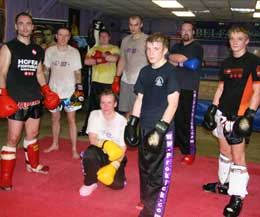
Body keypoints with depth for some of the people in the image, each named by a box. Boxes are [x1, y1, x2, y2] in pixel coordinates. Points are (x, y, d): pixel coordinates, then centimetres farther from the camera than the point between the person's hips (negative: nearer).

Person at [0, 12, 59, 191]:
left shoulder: (38, 50, 13)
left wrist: (47, 91, 13)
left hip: (35, 99, 5)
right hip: (16, 101, -5)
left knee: (33, 134, 16)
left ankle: (33, 165, 36)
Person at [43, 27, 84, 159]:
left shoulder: (74, 52, -1)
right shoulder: (49, 51, 3)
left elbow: (77, 72, 3)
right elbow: (45, 70, 9)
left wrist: (79, 87, -7)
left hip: (70, 91, -2)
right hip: (53, 90, 2)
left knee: (71, 119, -2)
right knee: (55, 118, 13)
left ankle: (74, 149, 4)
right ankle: (55, 144, 31)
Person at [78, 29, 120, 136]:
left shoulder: (114, 48, 5)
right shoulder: (94, 49, 14)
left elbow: (114, 58, -17)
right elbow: (86, 61, -2)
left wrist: (101, 55, -7)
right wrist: (101, 60, -12)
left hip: (109, 82, -3)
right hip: (96, 81, 3)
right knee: (92, 106, 9)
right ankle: (86, 129, 18)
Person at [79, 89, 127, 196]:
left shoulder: (122, 121, -14)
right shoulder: (95, 114, -7)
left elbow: (123, 149, -12)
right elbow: (92, 139, -14)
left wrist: (113, 166, -26)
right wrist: (105, 144, -36)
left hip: (115, 156, 0)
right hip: (99, 152, 0)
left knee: (117, 184, -20)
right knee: (89, 153, -35)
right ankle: (90, 183, -7)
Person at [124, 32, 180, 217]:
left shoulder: (170, 72, -9)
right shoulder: (145, 71, 9)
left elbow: (173, 103, -13)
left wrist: (160, 129, -17)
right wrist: (132, 124, 10)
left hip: (163, 130, -6)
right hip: (145, 128, 7)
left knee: (160, 174, -1)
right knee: (145, 170, 17)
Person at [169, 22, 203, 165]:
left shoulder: (196, 47, -1)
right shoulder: (176, 46, 17)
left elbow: (181, 58, -15)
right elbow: (168, 61, 1)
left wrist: (170, 56, 4)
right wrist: (182, 63, -14)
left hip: (189, 89, -5)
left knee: (188, 120, -8)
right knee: (175, 117, 10)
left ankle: (190, 152, -2)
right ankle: (176, 142, 28)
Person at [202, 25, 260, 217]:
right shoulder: (226, 63, 12)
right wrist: (212, 109, 12)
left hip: (239, 115, -6)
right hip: (223, 113, 7)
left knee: (238, 156, -4)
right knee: (224, 151, 18)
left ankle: (237, 197, 8)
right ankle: (224, 184, 35)